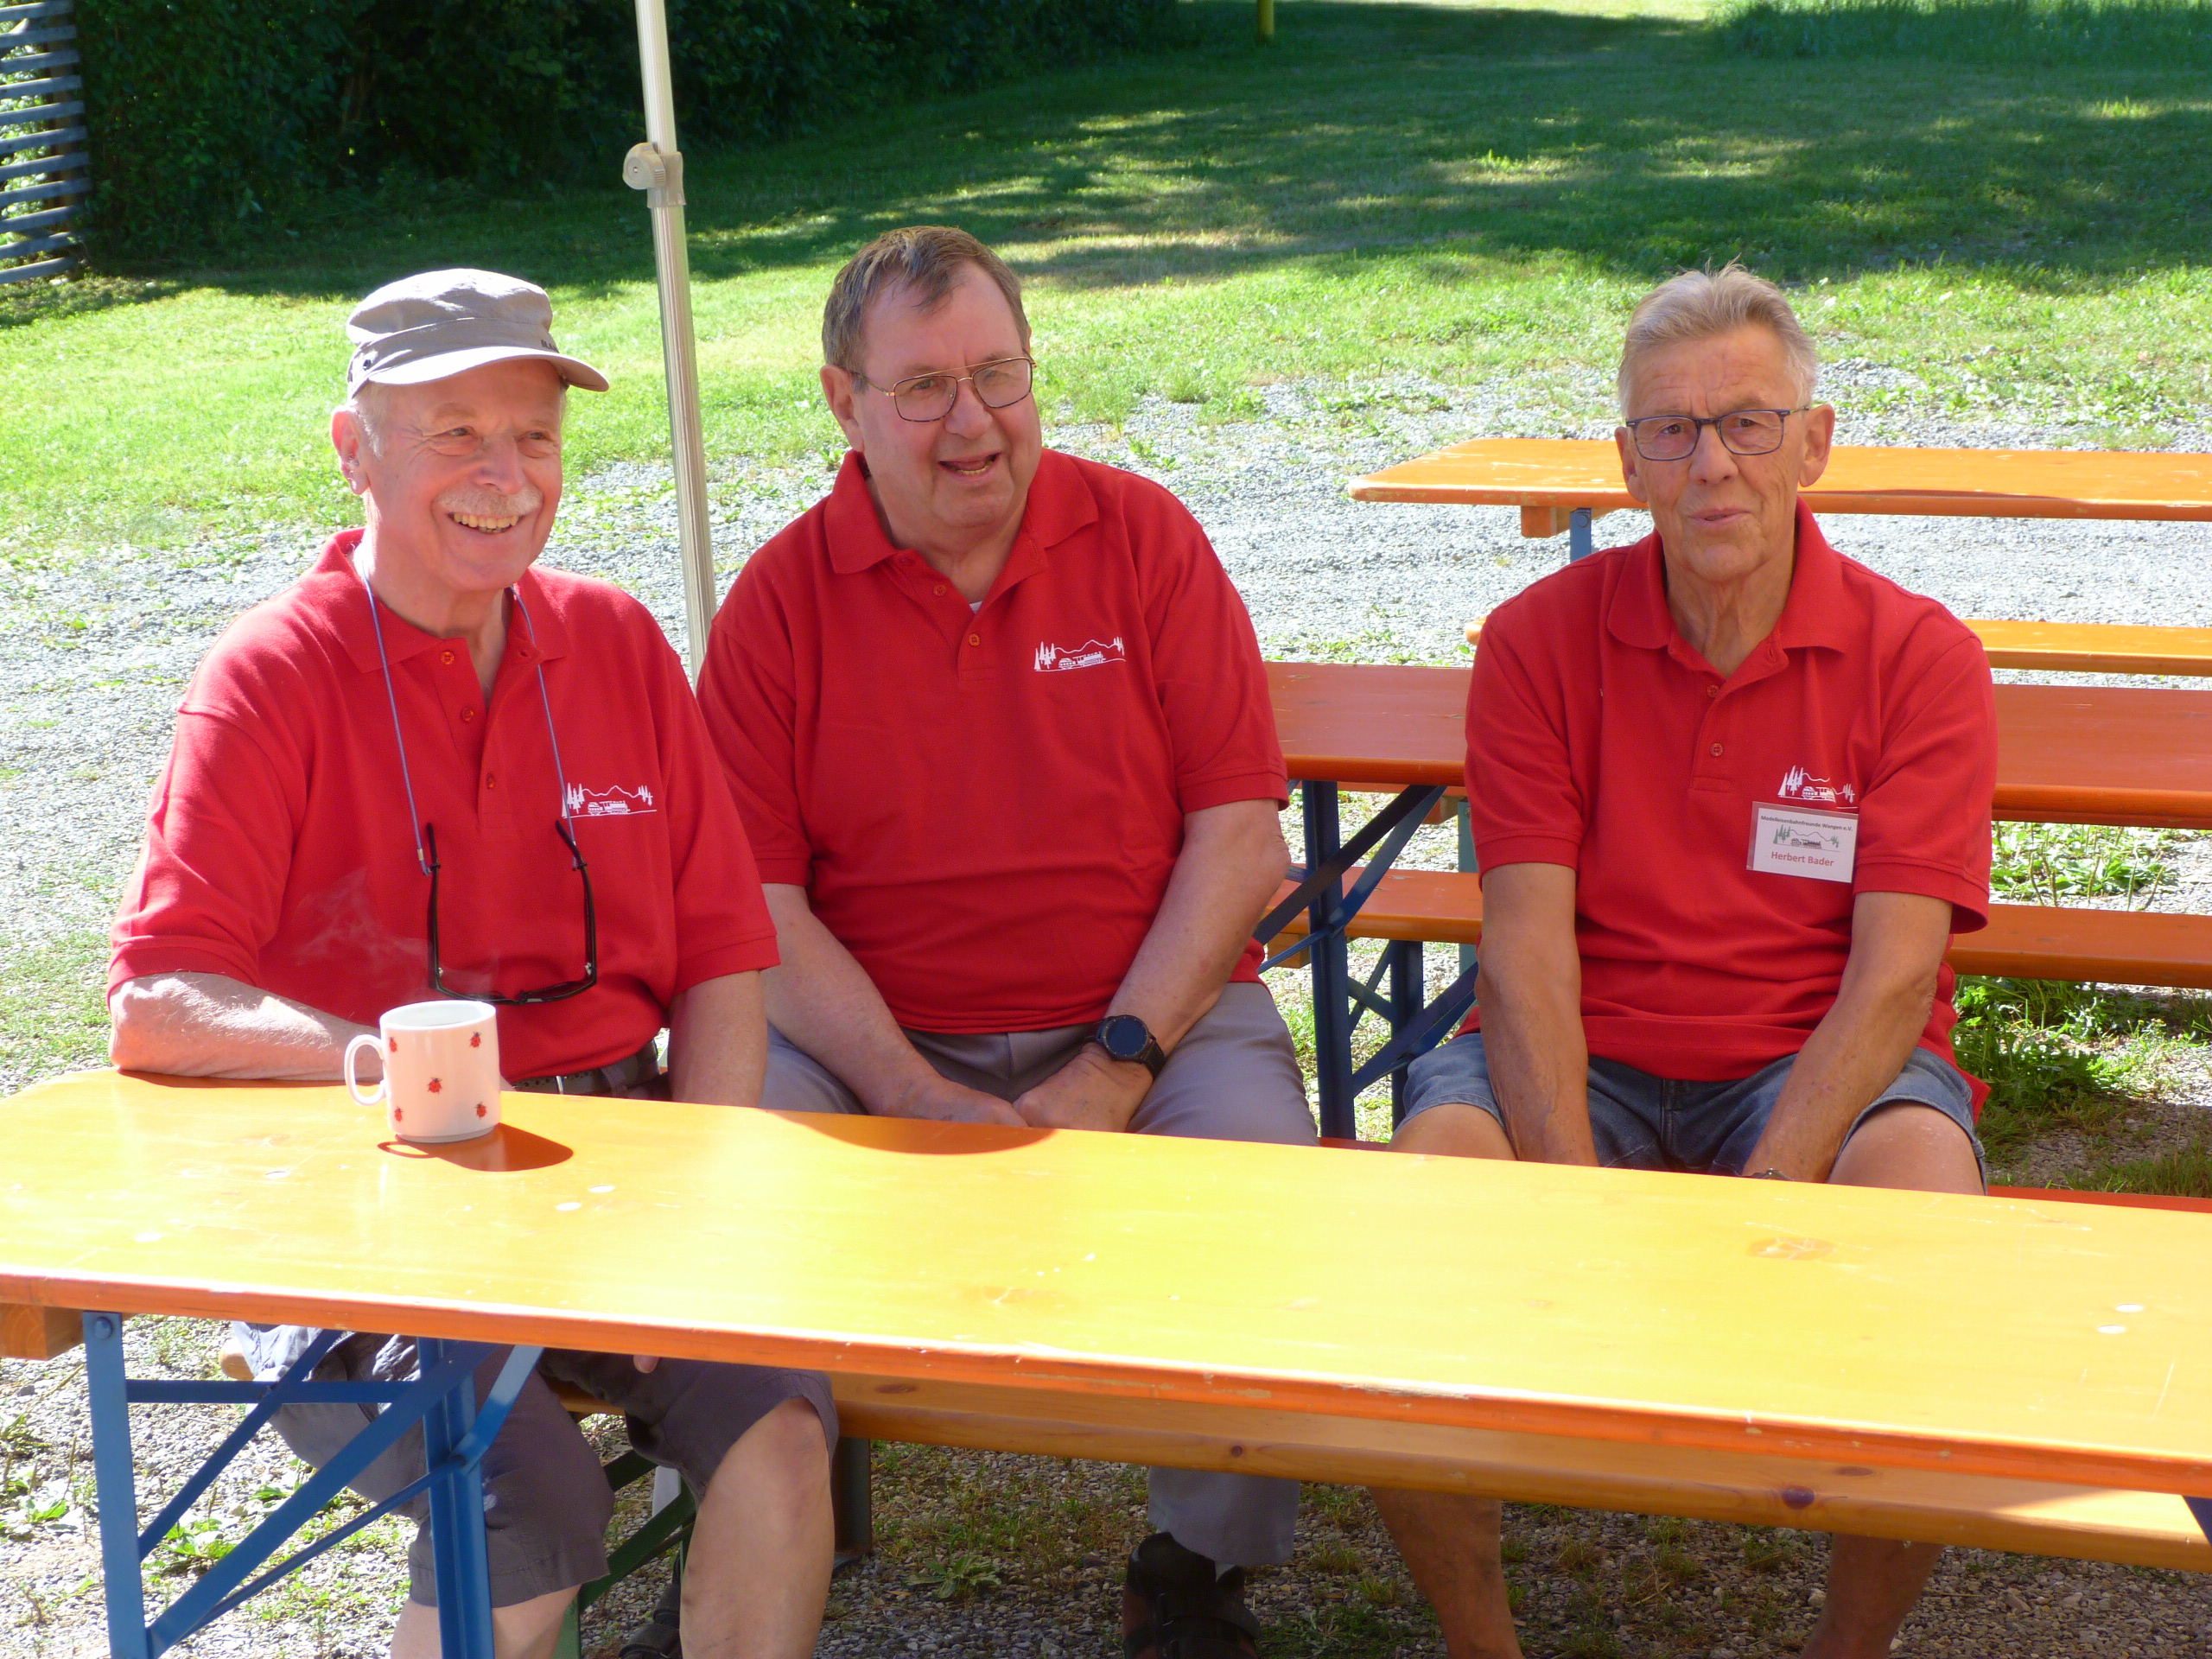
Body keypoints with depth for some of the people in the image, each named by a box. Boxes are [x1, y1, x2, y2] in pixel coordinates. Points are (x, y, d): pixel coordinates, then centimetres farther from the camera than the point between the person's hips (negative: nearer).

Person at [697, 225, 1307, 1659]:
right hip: (879, 1043, 0)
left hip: (1150, 1017, 0)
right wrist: (922, 1103, -17)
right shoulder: (783, 598, 1)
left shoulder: (1142, 538, 1)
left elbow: (1239, 833, -3)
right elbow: (762, 902, -4)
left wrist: (1116, 1070, -13)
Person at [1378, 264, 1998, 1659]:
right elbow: (1525, 942, -7)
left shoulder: (1920, 658, -2)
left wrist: (1760, 1207, -25)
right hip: (1582, 1062, 1)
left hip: (1820, 1069, -1)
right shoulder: (1540, 640, 1)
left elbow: (1894, 971, -11)